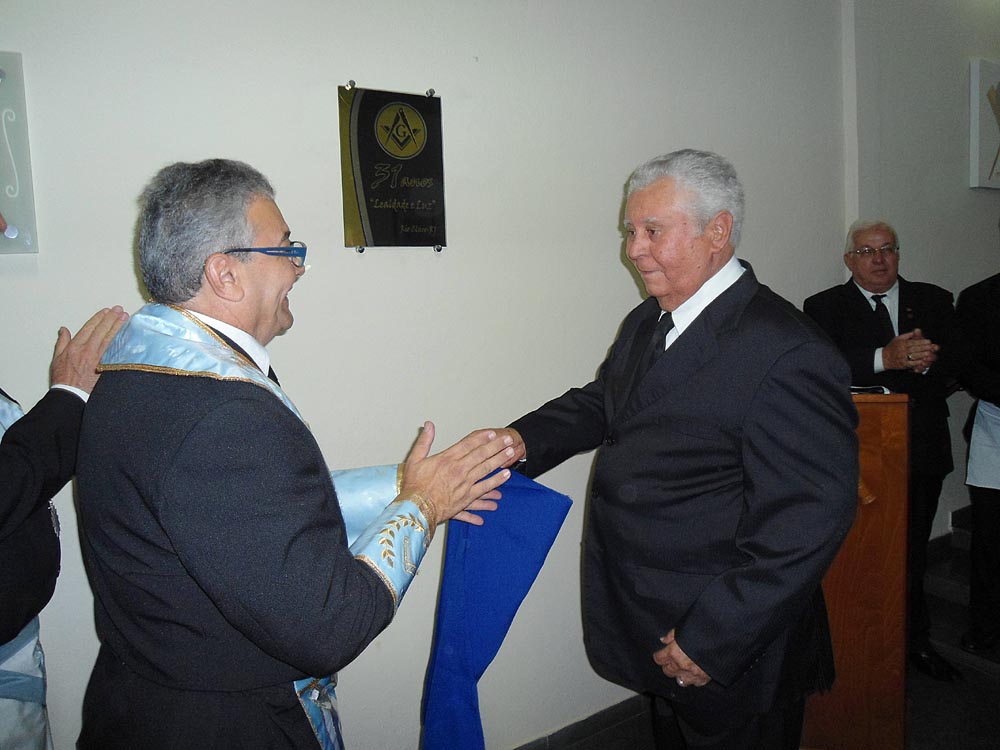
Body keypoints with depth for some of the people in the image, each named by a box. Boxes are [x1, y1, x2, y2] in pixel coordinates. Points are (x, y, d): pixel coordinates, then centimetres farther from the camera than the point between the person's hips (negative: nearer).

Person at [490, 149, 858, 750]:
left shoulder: (787, 354, -24)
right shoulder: (648, 322, 4)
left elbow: (813, 520, -25)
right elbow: (602, 402, 15)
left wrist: (710, 640, -23)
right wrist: (524, 439, -6)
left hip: (730, 650, -7)